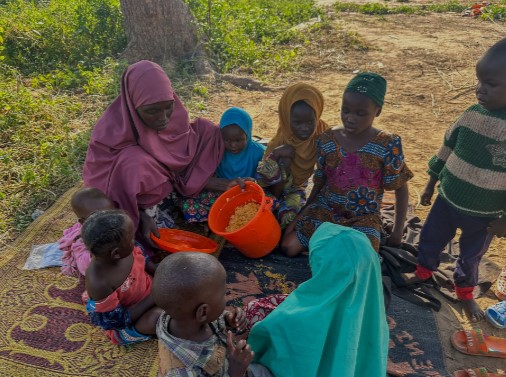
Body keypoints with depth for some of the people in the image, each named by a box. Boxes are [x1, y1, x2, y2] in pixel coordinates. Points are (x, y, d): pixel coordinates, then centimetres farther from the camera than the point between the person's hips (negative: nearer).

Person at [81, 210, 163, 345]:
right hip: (128, 322, -6)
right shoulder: (99, 283, -37)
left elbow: (143, 260, 4)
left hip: (148, 291, 6)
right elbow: (117, 321, -25)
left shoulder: (127, 250, -21)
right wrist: (153, 298, -26)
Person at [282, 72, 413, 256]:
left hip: (364, 218, -2)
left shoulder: (387, 146, -13)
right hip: (324, 210, 2)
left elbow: (401, 188, -2)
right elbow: (319, 184, 5)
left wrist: (398, 232, -5)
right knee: (288, 246, -13)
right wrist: (300, 216, 0)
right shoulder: (326, 140, -6)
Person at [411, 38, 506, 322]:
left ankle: (465, 293, 46)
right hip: (447, 199, 3)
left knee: (471, 255, 19)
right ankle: (423, 274, 46)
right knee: (430, 239, 18)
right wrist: (431, 184, 10)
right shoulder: (474, 114, -9)